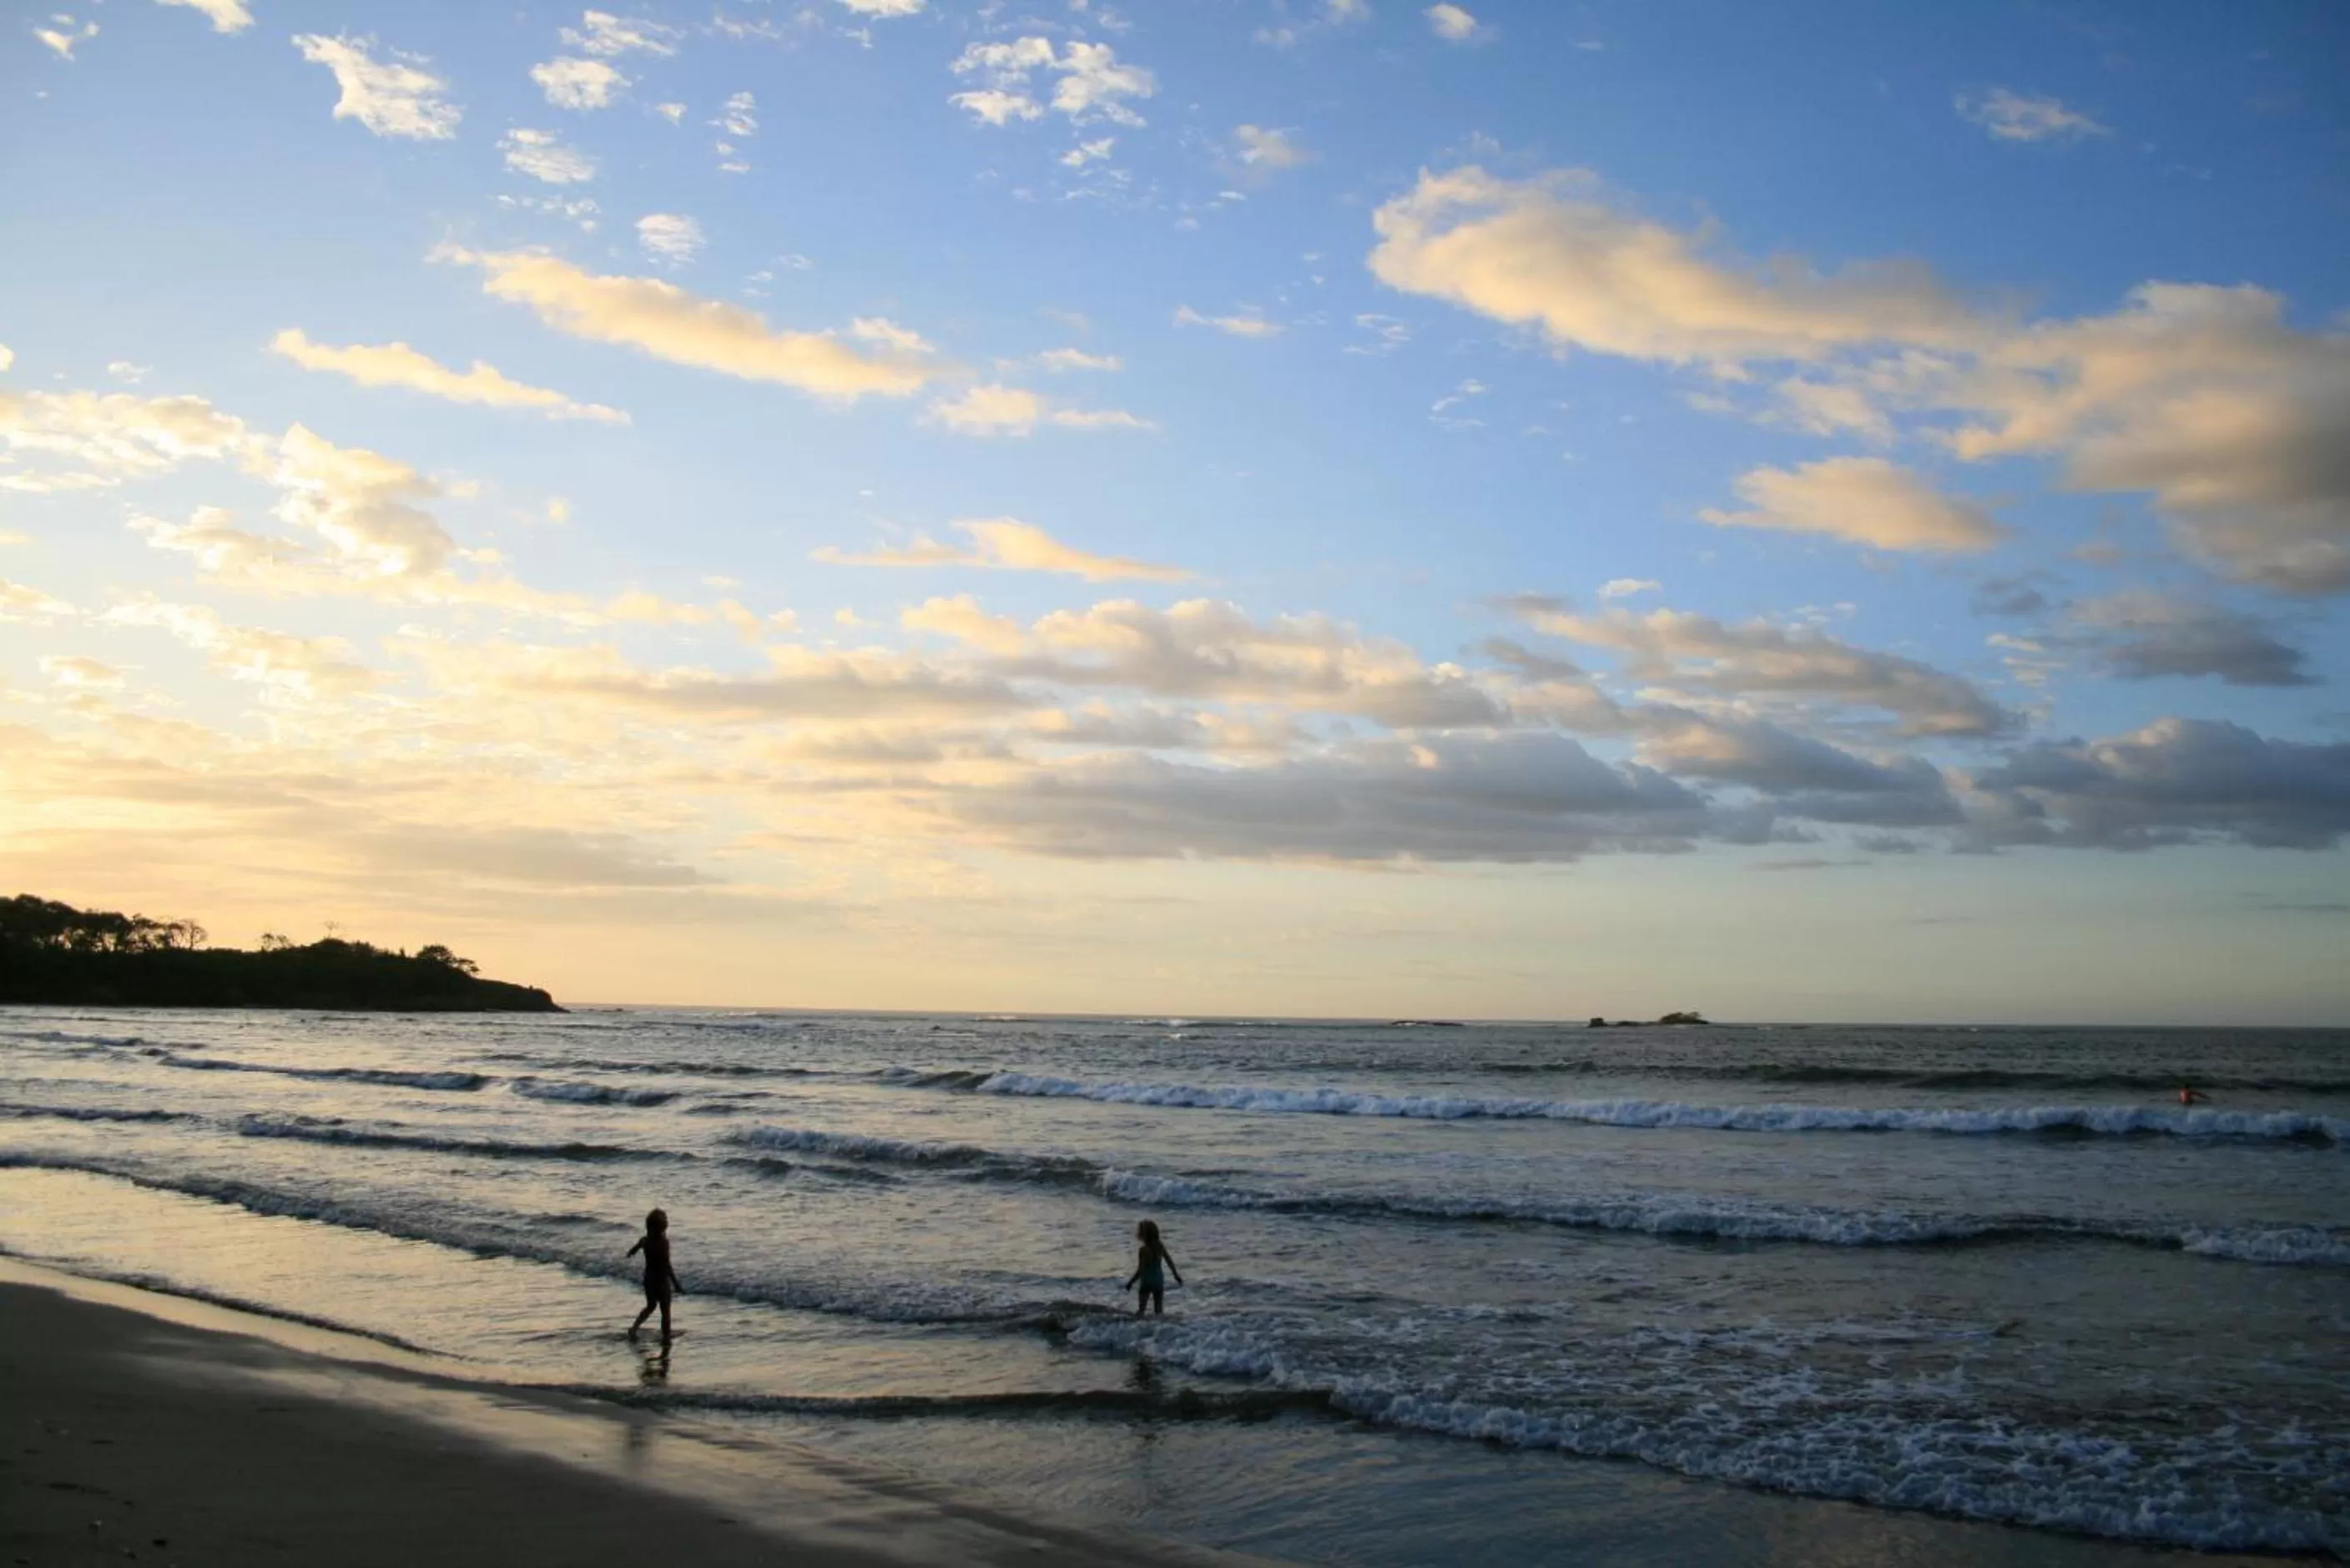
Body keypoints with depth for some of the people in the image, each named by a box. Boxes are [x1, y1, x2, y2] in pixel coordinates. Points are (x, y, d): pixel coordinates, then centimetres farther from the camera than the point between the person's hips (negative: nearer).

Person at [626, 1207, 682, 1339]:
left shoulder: (644, 1240, -3)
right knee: (665, 1311, 8)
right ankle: (665, 1339, 14)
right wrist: (676, 1284, -21)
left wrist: (630, 1252, 44)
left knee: (650, 1307, 26)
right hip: (661, 1280, -6)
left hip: (649, 1279, 6)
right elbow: (667, 1266, -25)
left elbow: (632, 1252, 19)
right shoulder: (663, 1242, -22)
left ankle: (634, 1327, 14)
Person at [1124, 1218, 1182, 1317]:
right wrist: (1177, 1275, 21)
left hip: (1147, 1282, -5)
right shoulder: (1161, 1246, -2)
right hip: (1159, 1280, 5)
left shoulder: (1143, 1250, -19)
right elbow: (1170, 1261, 8)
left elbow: (1140, 1270, -20)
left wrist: (1130, 1283, -12)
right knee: (1159, 1311, 11)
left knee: (1141, 1309, 3)